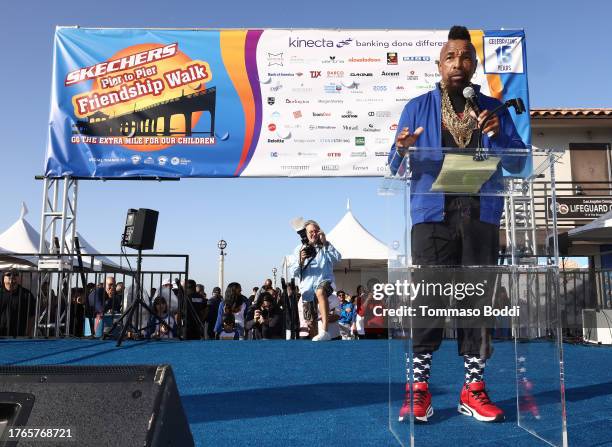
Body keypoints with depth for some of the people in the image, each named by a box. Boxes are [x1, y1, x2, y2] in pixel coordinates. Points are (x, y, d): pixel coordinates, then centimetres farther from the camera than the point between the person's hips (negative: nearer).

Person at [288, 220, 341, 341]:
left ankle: (325, 331, -47)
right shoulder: (299, 250, 11)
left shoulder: (326, 246, 11)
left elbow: (337, 258, -8)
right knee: (311, 320, 6)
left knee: (320, 291, -38)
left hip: (324, 281, -3)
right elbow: (293, 273, 5)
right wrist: (301, 261, -13)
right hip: (307, 286, 3)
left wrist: (325, 243, -11)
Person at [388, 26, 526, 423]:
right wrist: (402, 149, -18)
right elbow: (396, 167, 5)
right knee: (427, 298, -6)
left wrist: (498, 135, -9)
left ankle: (474, 389, 10)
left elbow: (517, 163, 9)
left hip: (481, 215, 2)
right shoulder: (419, 107, 11)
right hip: (434, 214, -2)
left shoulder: (493, 108, 15)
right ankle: (419, 389, 1)